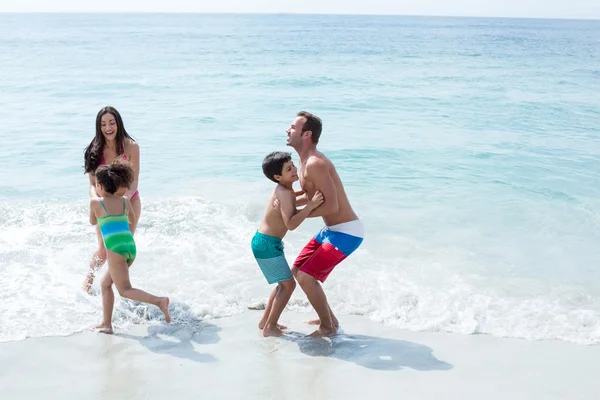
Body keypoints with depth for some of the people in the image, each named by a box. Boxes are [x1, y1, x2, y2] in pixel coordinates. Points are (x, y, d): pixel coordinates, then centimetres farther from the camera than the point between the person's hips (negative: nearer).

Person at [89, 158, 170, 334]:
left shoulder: (95, 202, 3)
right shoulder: (125, 201, 15)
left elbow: (93, 222, 22)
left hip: (115, 248, -7)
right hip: (131, 246, 7)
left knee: (125, 290, -5)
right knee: (105, 283, 20)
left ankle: (159, 301, -27)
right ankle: (106, 324, 20)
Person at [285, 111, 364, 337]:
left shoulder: (315, 164, -24)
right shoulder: (303, 161, 7)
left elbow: (332, 205, -27)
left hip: (346, 232, -10)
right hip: (331, 230, 10)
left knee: (306, 277, -13)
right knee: (297, 270, 16)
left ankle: (328, 327, 7)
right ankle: (329, 318, 29)